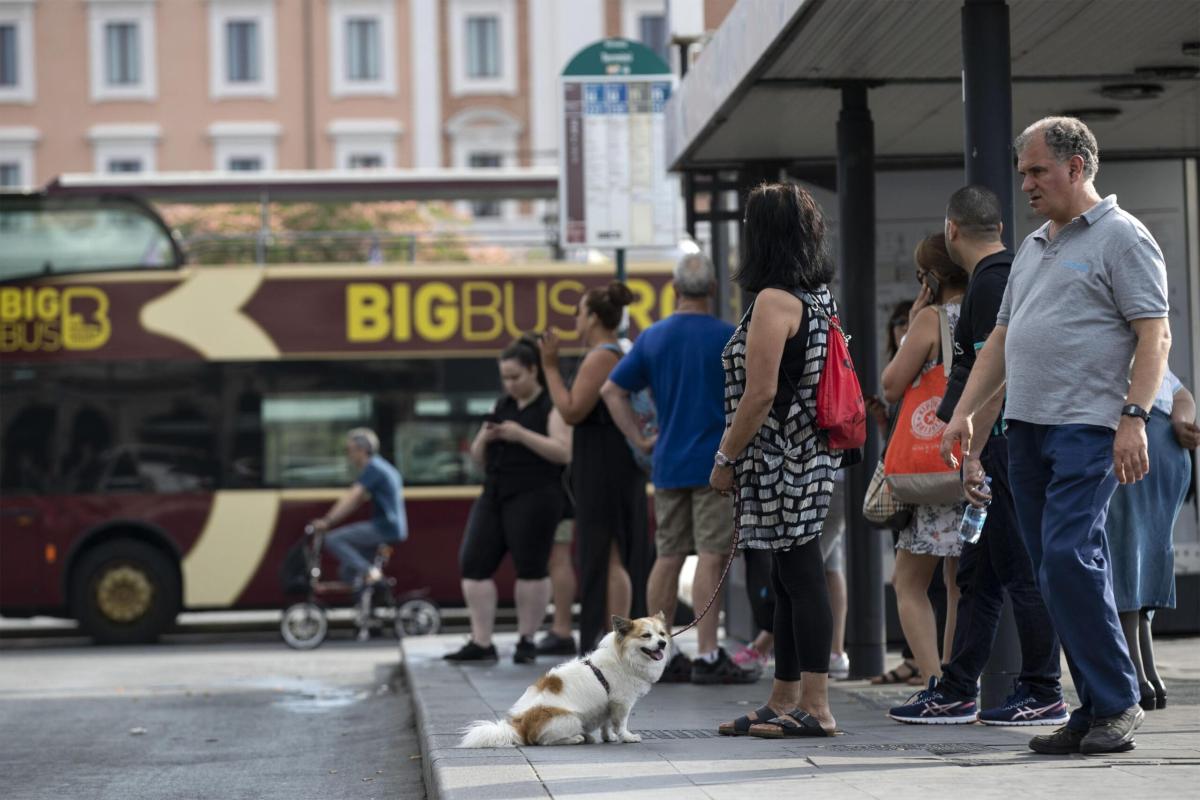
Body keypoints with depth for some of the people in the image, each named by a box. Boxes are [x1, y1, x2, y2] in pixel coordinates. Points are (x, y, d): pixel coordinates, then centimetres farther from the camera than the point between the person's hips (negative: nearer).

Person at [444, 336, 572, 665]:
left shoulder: (553, 407, -2)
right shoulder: (501, 406, 17)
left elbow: (564, 452, -14)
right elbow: (478, 456, 22)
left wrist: (522, 435, -20)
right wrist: (484, 439, -1)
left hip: (534, 498, -7)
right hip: (495, 495, 7)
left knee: (530, 567, -3)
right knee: (474, 563, -2)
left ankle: (526, 641, 9)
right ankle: (481, 643, 0)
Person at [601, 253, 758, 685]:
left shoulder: (653, 337, 7)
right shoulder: (727, 337, -8)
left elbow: (611, 391, 9)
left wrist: (640, 439, 10)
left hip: (668, 466, 5)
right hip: (716, 462, -5)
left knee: (668, 557, 10)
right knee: (711, 556, -6)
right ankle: (707, 657, -8)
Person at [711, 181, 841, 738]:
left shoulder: (774, 300, -14)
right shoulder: (818, 297, 15)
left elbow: (760, 393, -19)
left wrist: (726, 458, -10)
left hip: (781, 462, -10)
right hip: (812, 457, 10)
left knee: (800, 577, -8)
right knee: (791, 579, 13)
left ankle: (815, 708, -6)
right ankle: (783, 704, 20)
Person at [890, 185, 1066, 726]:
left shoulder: (992, 281, -13)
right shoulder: (1003, 275, 18)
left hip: (1001, 442, -10)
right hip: (998, 447, 10)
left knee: (1020, 570, -6)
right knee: (976, 573, 12)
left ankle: (1044, 695, -1)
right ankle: (956, 692, 16)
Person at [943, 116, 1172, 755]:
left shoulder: (1121, 237, -3)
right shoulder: (1032, 247, 22)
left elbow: (1154, 336, -10)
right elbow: (1001, 339, 25)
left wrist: (1133, 418, -19)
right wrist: (965, 412, 15)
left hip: (1087, 429, -8)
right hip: (1026, 428, 8)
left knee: (1068, 558, -17)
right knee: (1053, 570, 5)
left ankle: (1116, 704, -8)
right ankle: (1094, 711, 9)